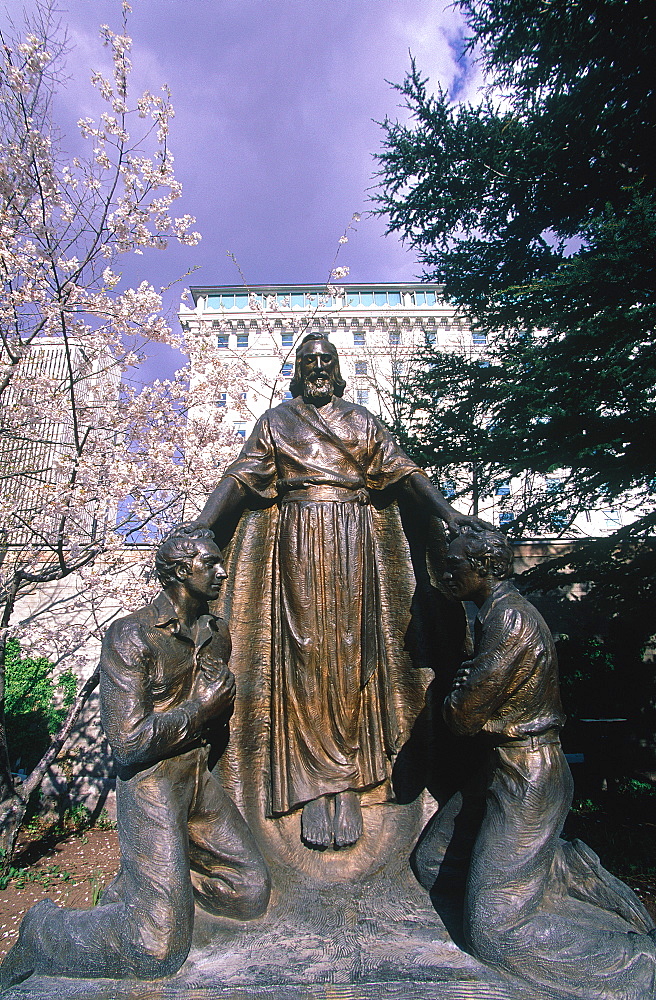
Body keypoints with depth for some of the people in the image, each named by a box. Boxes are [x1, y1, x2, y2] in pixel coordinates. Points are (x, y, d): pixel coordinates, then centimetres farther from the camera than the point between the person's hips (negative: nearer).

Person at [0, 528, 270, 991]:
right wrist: (201, 707, -15)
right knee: (158, 948, -11)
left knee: (252, 895, 12)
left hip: (199, 778, 8)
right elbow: (129, 740, -22)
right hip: (151, 784, -7)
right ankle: (43, 930, 13)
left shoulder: (217, 633, 7)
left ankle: (138, 881, 26)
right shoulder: (132, 635, -16)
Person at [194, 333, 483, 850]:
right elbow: (240, 479, 4)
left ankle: (346, 783, 6)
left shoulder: (362, 421, 15)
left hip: (351, 542, 1)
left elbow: (403, 472, 6)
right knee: (305, 651, -4)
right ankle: (314, 786, 2)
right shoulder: (276, 421, 13)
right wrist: (198, 529, -9)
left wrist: (448, 513, -8)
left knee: (349, 650, -1)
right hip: (299, 542, -1)